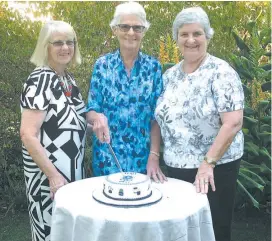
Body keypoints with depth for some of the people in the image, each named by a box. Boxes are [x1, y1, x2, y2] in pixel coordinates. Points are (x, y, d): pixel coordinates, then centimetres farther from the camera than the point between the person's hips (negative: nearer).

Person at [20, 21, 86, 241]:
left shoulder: (68, 79, 8)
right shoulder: (40, 80, -17)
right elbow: (28, 134, -22)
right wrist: (54, 175, -22)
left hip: (72, 171, 8)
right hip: (49, 175, -8)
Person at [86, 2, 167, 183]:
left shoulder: (153, 67, -1)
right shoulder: (102, 65, -1)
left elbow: (157, 117, -2)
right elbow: (91, 111, -2)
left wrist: (154, 156, -11)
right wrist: (98, 117, -25)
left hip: (142, 156, 1)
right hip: (107, 155, 0)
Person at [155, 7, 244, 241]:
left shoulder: (221, 72, -11)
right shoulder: (170, 76, 7)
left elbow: (233, 122, -19)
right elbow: (161, 120, 12)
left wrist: (208, 163, -22)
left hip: (216, 167, -5)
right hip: (176, 168, 5)